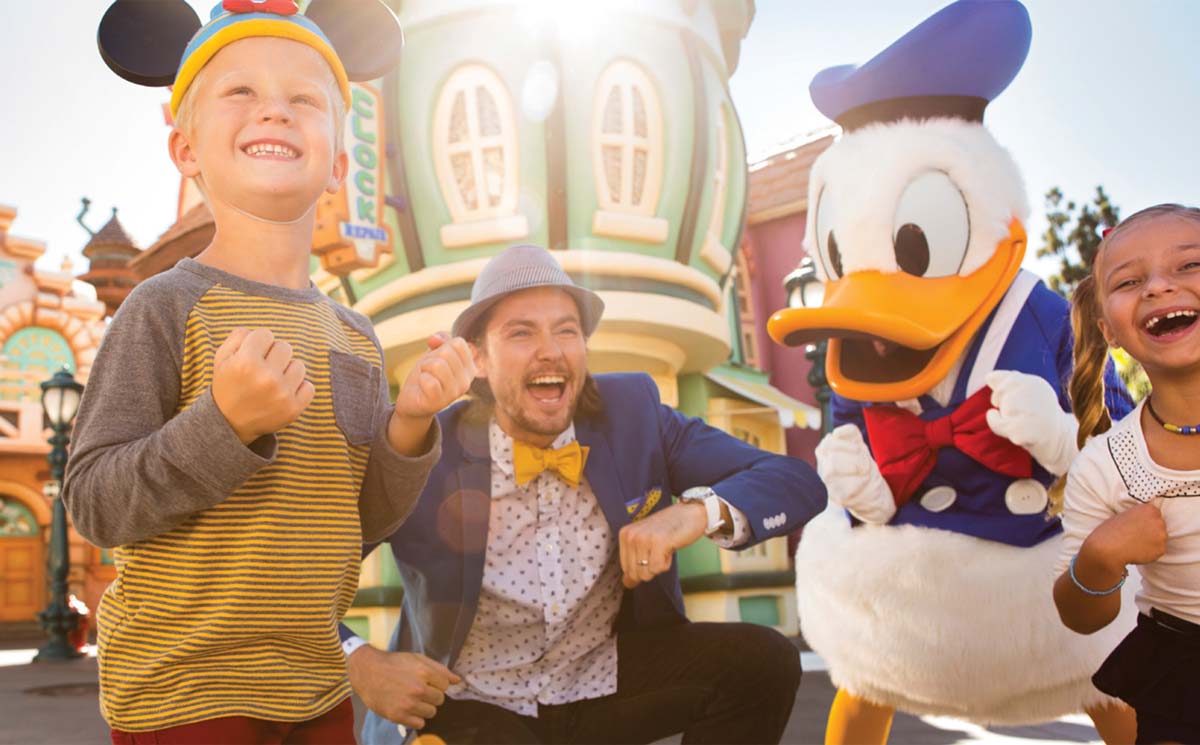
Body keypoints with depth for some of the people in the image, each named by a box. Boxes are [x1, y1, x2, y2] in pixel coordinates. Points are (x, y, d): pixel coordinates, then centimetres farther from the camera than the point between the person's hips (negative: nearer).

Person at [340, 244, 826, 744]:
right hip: (472, 703, -2)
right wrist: (360, 665, -25)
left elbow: (797, 483, -12)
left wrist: (700, 511, -31)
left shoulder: (632, 414, -10)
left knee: (762, 661, -17)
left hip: (608, 678, 2)